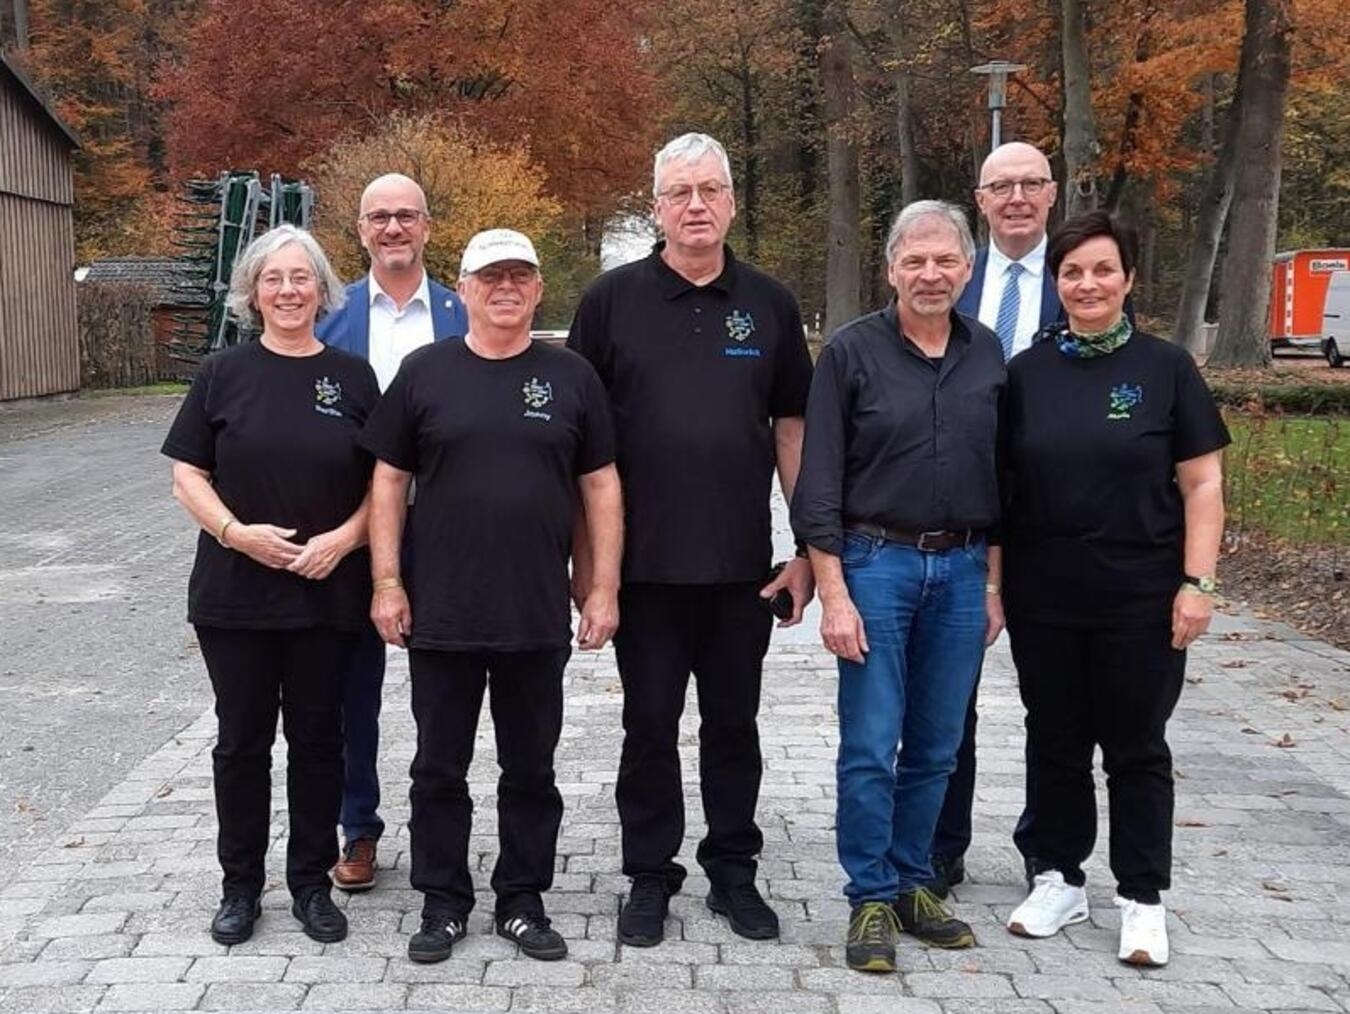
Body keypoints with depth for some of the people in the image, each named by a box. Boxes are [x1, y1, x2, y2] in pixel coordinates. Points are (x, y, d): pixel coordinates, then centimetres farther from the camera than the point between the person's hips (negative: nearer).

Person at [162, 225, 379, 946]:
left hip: (328, 593, 0)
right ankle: (240, 885, 23)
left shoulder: (352, 377, 3)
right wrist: (236, 531, -14)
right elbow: (187, 474, 1)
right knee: (242, 739, 8)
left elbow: (383, 479, 4)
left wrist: (345, 537, -12)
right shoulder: (224, 374, 2)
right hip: (236, 591, 0)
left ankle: (311, 882, 23)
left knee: (317, 737, 9)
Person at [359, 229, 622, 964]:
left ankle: (522, 901, 25)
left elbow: (601, 486, 5)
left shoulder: (571, 377, 4)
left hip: (538, 616, 1)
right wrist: (386, 583, -3)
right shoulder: (424, 373, 2)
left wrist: (604, 588, 0)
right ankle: (443, 902, 23)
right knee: (440, 767, 9)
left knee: (531, 767, 11)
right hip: (440, 613, 0)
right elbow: (388, 481, 4)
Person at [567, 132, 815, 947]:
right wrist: (584, 552, -3)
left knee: (734, 722, 12)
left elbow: (792, 429, 7)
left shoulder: (770, 304, 4)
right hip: (644, 562, -1)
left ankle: (734, 871, 26)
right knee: (650, 724, 8)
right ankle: (650, 875, 21)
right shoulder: (613, 299, -1)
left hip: (743, 562, 2)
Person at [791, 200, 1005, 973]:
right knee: (871, 746, -1)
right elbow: (819, 483, -6)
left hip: (962, 568, 4)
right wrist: (833, 592, -11)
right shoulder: (852, 352, -4)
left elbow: (998, 475, 12)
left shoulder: (988, 355, 7)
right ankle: (872, 898, 12)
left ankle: (912, 882, 25)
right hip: (877, 562, -3)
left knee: (936, 746, 10)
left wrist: (993, 583, 9)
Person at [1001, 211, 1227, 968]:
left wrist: (1198, 581, -9)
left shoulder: (1166, 368, -2)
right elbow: (999, 483, 8)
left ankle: (1144, 898, 19)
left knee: (1136, 749, 7)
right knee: (1056, 744, 12)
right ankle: (1061, 879, 26)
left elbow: (1203, 484, -2)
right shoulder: (1026, 372, 4)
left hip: (1140, 597, -2)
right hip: (1043, 598, 3)